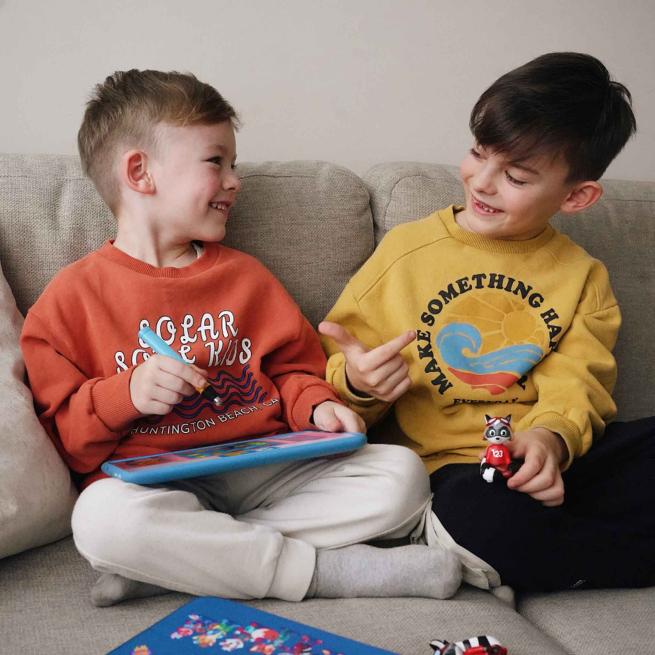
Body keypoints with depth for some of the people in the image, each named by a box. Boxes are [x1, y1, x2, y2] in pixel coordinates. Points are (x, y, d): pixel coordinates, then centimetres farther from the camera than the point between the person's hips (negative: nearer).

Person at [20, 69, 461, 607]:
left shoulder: (244, 275, 16)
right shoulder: (75, 295, 4)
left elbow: (292, 369, 19)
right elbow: (61, 435, 3)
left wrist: (317, 406, -4)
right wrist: (126, 395, -16)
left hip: (265, 472, 4)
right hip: (158, 486, -4)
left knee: (402, 475, -17)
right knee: (103, 516, -37)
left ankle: (174, 562, -23)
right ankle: (334, 570, -25)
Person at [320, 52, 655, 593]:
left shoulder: (582, 276, 12)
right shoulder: (406, 250, 4)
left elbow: (578, 379, 0)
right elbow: (342, 365, 6)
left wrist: (551, 435, -22)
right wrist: (356, 382, -19)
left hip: (561, 456, 2)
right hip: (457, 466, -1)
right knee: (482, 512, -37)